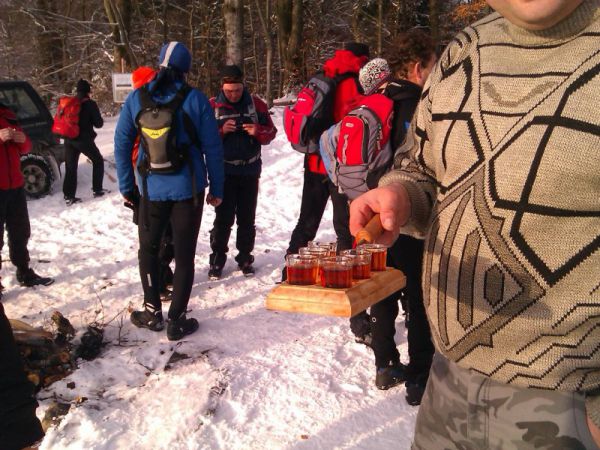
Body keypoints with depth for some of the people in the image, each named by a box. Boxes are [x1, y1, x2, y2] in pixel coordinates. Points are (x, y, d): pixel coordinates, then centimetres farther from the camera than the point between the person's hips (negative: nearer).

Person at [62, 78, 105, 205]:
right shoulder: (90, 104, -6)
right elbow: (98, 123, -4)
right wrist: (90, 120, 17)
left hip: (69, 139, 5)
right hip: (84, 139, -5)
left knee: (70, 167, 8)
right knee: (98, 161, 16)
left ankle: (69, 196, 3)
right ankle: (97, 190, 14)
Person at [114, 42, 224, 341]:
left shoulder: (136, 98, -3)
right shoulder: (195, 99, -8)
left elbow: (122, 143, 1)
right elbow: (212, 147, -7)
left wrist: (126, 186, 9)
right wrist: (217, 188, 2)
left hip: (151, 190, 2)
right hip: (188, 190, -1)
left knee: (148, 249, 20)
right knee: (184, 255, 7)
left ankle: (152, 312, 25)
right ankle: (177, 321, 11)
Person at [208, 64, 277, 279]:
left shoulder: (256, 104, 4)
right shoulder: (212, 106, -2)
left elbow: (271, 132, 7)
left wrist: (258, 131, -14)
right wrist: (221, 131, -21)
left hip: (250, 171, 2)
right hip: (224, 171, -2)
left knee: (247, 218, 10)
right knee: (223, 217, 0)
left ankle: (245, 258, 21)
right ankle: (217, 260, 11)